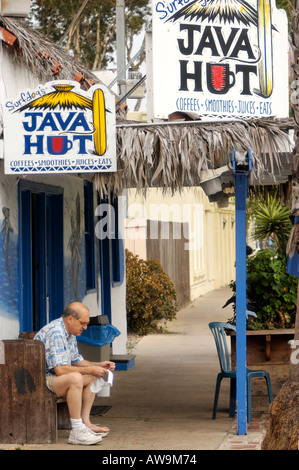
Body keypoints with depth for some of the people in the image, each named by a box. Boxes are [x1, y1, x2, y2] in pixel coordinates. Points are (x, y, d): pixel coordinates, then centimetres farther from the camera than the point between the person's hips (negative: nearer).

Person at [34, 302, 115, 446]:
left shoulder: (70, 333, 11)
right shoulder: (55, 333, -23)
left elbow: (77, 361, 22)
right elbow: (60, 369, -29)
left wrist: (99, 365, 6)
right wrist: (90, 369, -22)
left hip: (53, 377, 11)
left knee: (91, 378, 11)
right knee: (75, 378, -33)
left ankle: (85, 423, 4)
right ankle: (76, 431, -30)